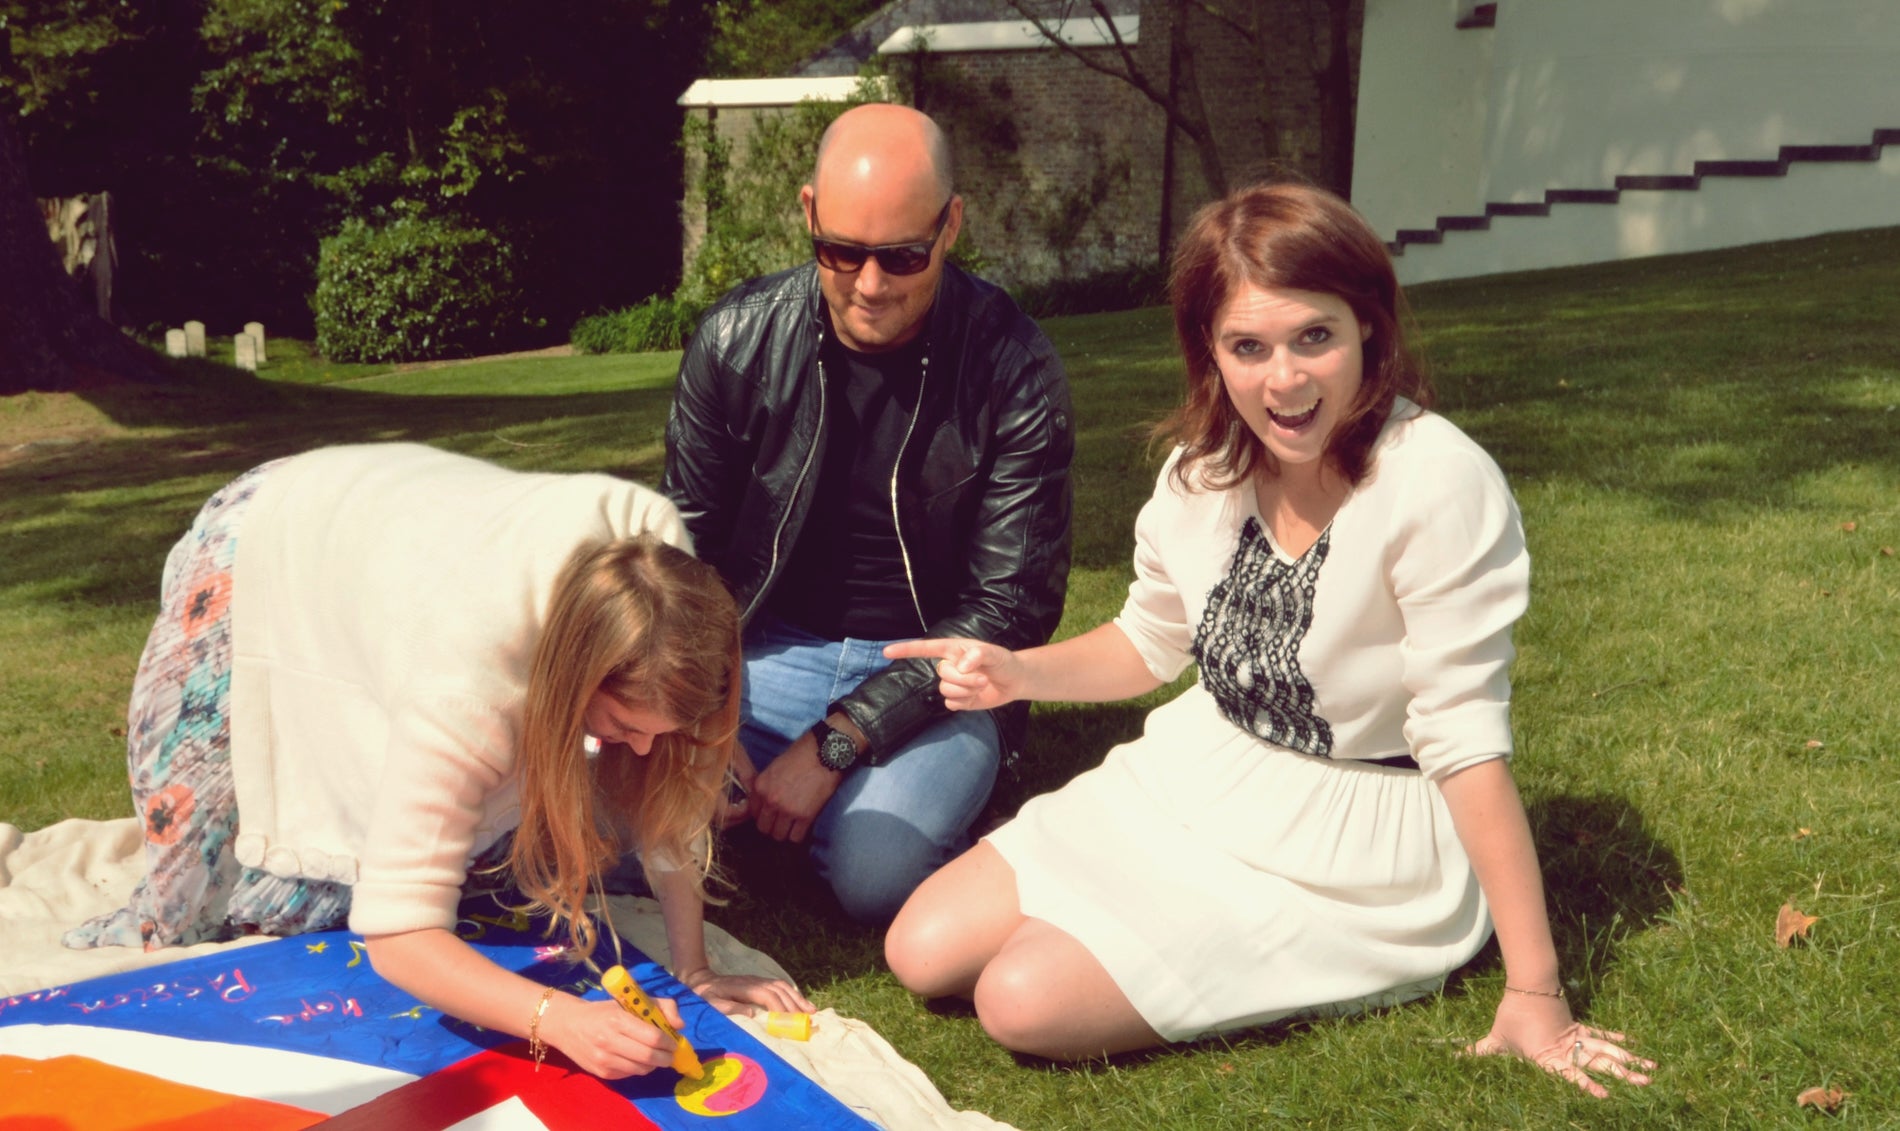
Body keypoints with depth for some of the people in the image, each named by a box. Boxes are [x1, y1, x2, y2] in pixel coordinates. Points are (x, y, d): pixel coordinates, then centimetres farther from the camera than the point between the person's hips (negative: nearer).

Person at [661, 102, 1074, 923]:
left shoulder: (1013, 369, -12)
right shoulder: (737, 340, -4)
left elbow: (1010, 605, -11)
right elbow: (687, 550, 4)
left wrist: (835, 743, -19)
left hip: (933, 671, -2)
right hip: (772, 652, 2)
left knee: (875, 875, -29)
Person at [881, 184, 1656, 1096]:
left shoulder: (1436, 482, -25)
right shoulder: (1206, 464, -5)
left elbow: (1469, 746, -22)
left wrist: (1535, 994, -20)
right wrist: (1014, 673, -5)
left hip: (1354, 842, -6)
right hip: (1191, 781, 7)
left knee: (1028, 1001, -19)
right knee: (924, 952, 0)